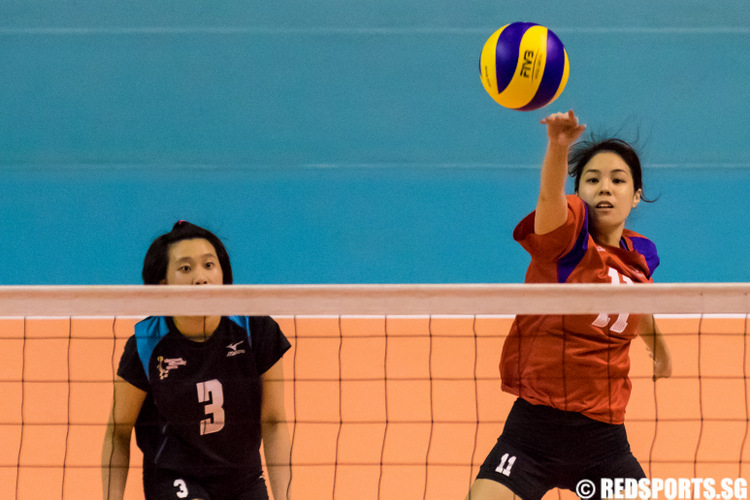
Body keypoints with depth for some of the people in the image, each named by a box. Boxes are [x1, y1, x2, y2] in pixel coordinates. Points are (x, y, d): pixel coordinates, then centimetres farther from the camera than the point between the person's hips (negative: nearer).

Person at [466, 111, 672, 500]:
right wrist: (559, 147, -54)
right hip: (536, 425, -5)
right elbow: (550, 197, -33)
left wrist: (659, 347, 51)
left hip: (603, 435, 5)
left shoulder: (638, 257, 8)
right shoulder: (567, 232, -9)